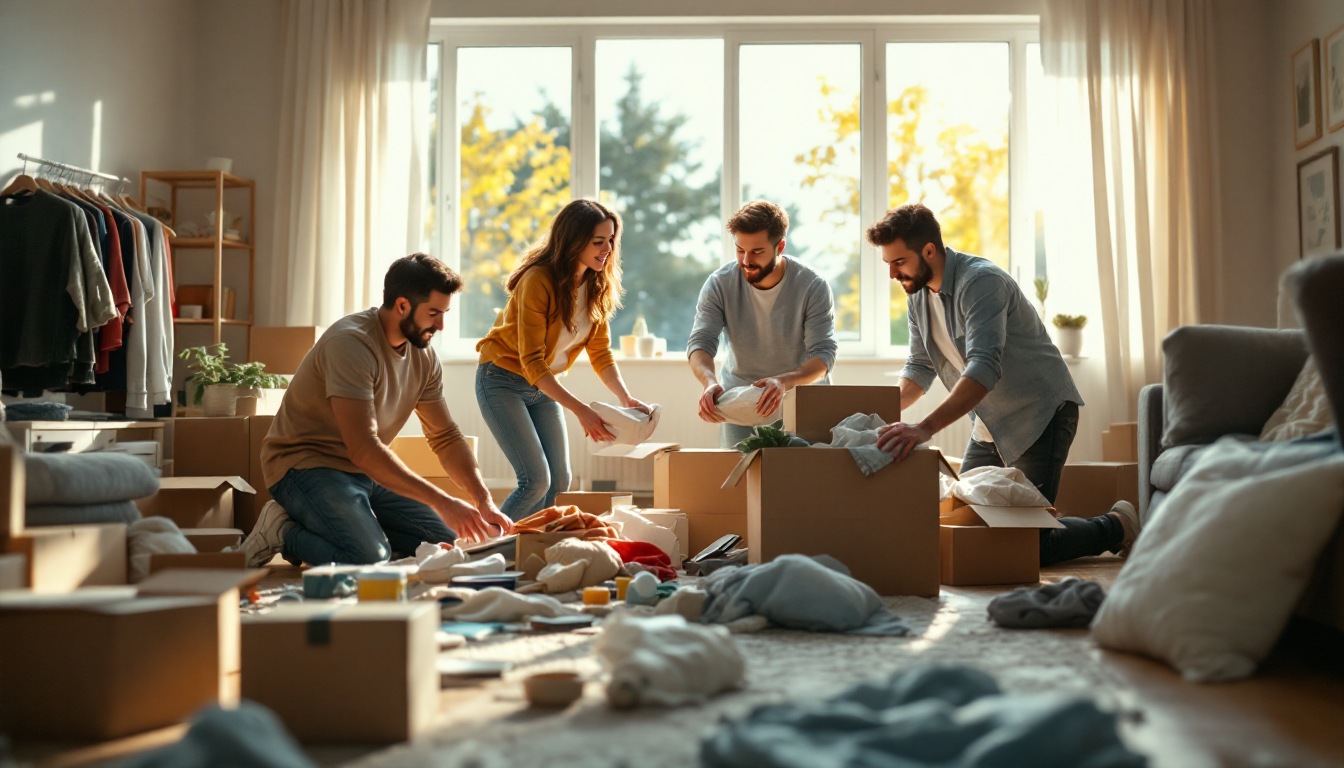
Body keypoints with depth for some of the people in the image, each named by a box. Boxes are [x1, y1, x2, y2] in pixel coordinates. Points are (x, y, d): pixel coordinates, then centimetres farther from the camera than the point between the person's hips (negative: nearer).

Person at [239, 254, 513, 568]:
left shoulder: (424, 356, 2)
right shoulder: (351, 342, -24)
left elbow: (446, 437, 8)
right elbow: (363, 448, -32)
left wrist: (484, 502, -8)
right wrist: (443, 503, -33)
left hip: (368, 472, 8)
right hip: (307, 467, -8)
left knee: (447, 543, -3)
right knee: (371, 558, -29)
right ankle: (283, 530, -3)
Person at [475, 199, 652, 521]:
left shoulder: (598, 286, -4)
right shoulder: (538, 280, -25)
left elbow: (601, 353, -1)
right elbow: (531, 362, -27)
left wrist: (625, 398, -18)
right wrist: (580, 410, -34)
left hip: (544, 385, 7)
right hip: (503, 380, -7)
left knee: (559, 481, 2)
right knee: (537, 479, -15)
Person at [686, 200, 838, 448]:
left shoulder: (814, 287, -16)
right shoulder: (719, 284, -12)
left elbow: (823, 354, -21)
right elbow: (700, 342, -16)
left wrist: (784, 382, -41)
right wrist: (709, 381, -39)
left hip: (799, 395, -1)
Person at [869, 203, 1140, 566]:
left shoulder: (981, 281, -25)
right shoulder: (919, 295, 3)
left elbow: (984, 369, -37)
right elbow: (919, 369, 11)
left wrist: (925, 428, -49)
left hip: (1040, 413, -8)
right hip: (990, 424, 9)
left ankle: (1115, 527, 13)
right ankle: (1057, 523, 26)